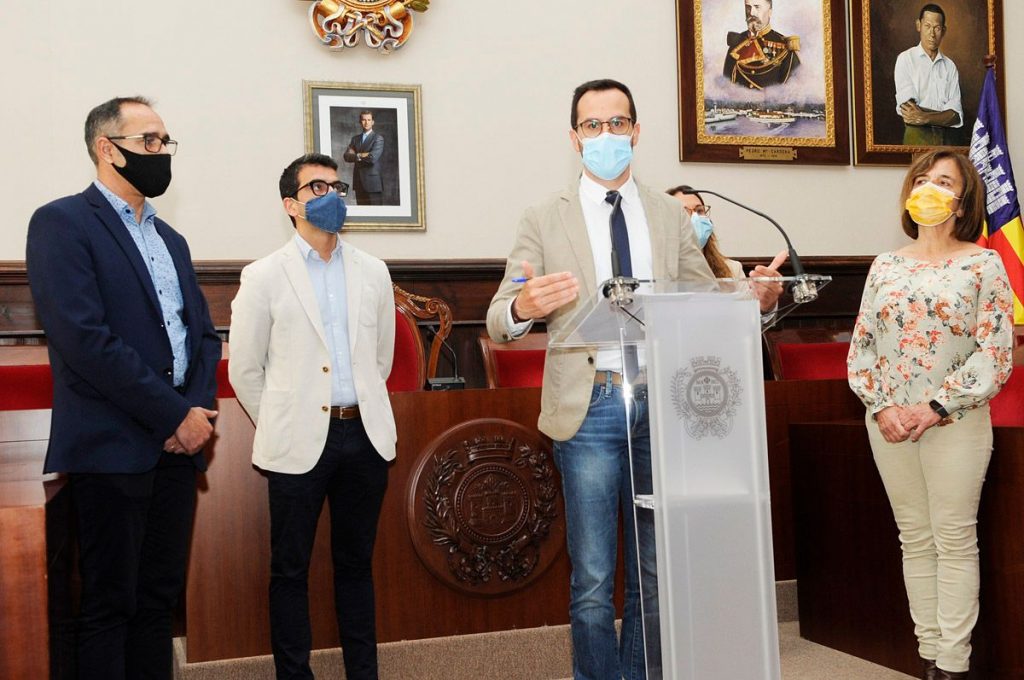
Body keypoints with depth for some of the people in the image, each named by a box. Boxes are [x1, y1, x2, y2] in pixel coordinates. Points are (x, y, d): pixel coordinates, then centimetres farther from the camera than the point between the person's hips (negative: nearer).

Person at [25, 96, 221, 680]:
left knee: (159, 599, 12)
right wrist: (175, 416, -15)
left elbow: (203, 333, 15)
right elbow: (85, 339, -16)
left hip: (179, 443, 7)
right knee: (109, 604, 1)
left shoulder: (169, 239, 18)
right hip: (114, 449, -7)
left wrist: (201, 408, -5)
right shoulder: (63, 223, -6)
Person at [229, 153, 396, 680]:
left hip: (364, 436, 3)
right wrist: (277, 428, 5)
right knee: (290, 570, 5)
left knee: (355, 564, 13)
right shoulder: (265, 277, -1)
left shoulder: (372, 272, 9)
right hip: (300, 441, -3)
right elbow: (244, 369, 3)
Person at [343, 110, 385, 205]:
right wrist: (361, 155, -11)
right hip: (359, 183, 5)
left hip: (372, 183, -5)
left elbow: (373, 158, -16)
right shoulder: (355, 138, 16)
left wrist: (356, 155, -2)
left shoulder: (378, 139, -2)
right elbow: (346, 156, 4)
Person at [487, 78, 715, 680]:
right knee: (593, 579, 3)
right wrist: (522, 308, -24)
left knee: (655, 571, 11)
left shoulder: (672, 217, 13)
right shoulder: (546, 221, 6)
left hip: (661, 405, 2)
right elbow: (498, 323, -1)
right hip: (589, 407, -2)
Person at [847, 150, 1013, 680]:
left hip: (955, 423, -4)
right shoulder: (885, 267, 10)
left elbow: (996, 354, -7)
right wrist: (881, 408, -7)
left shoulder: (983, 264, -1)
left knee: (954, 541, 1)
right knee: (915, 540, 9)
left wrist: (938, 408, -15)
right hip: (889, 425, 4)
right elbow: (861, 346, 8)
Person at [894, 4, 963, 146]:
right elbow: (907, 108, -8)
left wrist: (925, 117, -16)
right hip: (917, 137, -3)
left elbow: (956, 115, 2)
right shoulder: (906, 59, 4)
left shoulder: (949, 66, 13)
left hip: (947, 139, 3)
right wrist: (945, 115, -4)